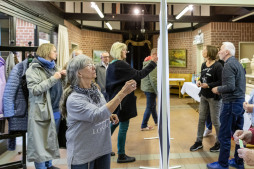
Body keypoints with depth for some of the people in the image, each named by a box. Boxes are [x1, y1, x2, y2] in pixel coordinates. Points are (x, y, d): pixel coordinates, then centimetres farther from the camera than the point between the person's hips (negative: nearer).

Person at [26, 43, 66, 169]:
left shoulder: (53, 67, 14)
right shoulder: (33, 69, -7)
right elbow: (34, 90, -18)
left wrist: (63, 77, 2)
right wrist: (53, 78, -18)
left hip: (56, 110, 7)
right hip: (42, 111, -7)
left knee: (52, 140, 16)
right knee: (41, 142, 1)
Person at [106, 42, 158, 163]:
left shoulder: (111, 65, 11)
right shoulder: (121, 65, -18)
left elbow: (108, 84, 17)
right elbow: (138, 75, -21)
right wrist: (153, 63, -18)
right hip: (123, 101, -10)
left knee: (114, 123, 21)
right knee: (123, 126, 0)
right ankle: (121, 156, 9)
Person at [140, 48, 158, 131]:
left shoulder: (146, 62, 12)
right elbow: (153, 79, -25)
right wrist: (158, 91, -20)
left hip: (146, 87, 10)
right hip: (150, 88, -10)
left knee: (153, 105, 22)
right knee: (150, 107, -1)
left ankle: (156, 121, 37)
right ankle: (143, 126, 6)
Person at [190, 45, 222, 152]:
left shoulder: (218, 66, -16)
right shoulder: (203, 65, 8)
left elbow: (221, 82, -19)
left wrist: (208, 85, -23)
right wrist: (199, 81, -1)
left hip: (214, 97, -7)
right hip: (204, 96, 8)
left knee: (215, 121, 3)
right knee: (201, 119, 13)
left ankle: (219, 143, 22)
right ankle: (199, 142, 25)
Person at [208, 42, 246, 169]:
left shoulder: (229, 65, -15)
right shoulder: (238, 63, 15)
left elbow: (230, 86, -24)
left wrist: (218, 89, -7)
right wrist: (221, 89, 16)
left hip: (231, 103, -10)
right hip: (241, 101, 10)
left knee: (224, 135, -1)